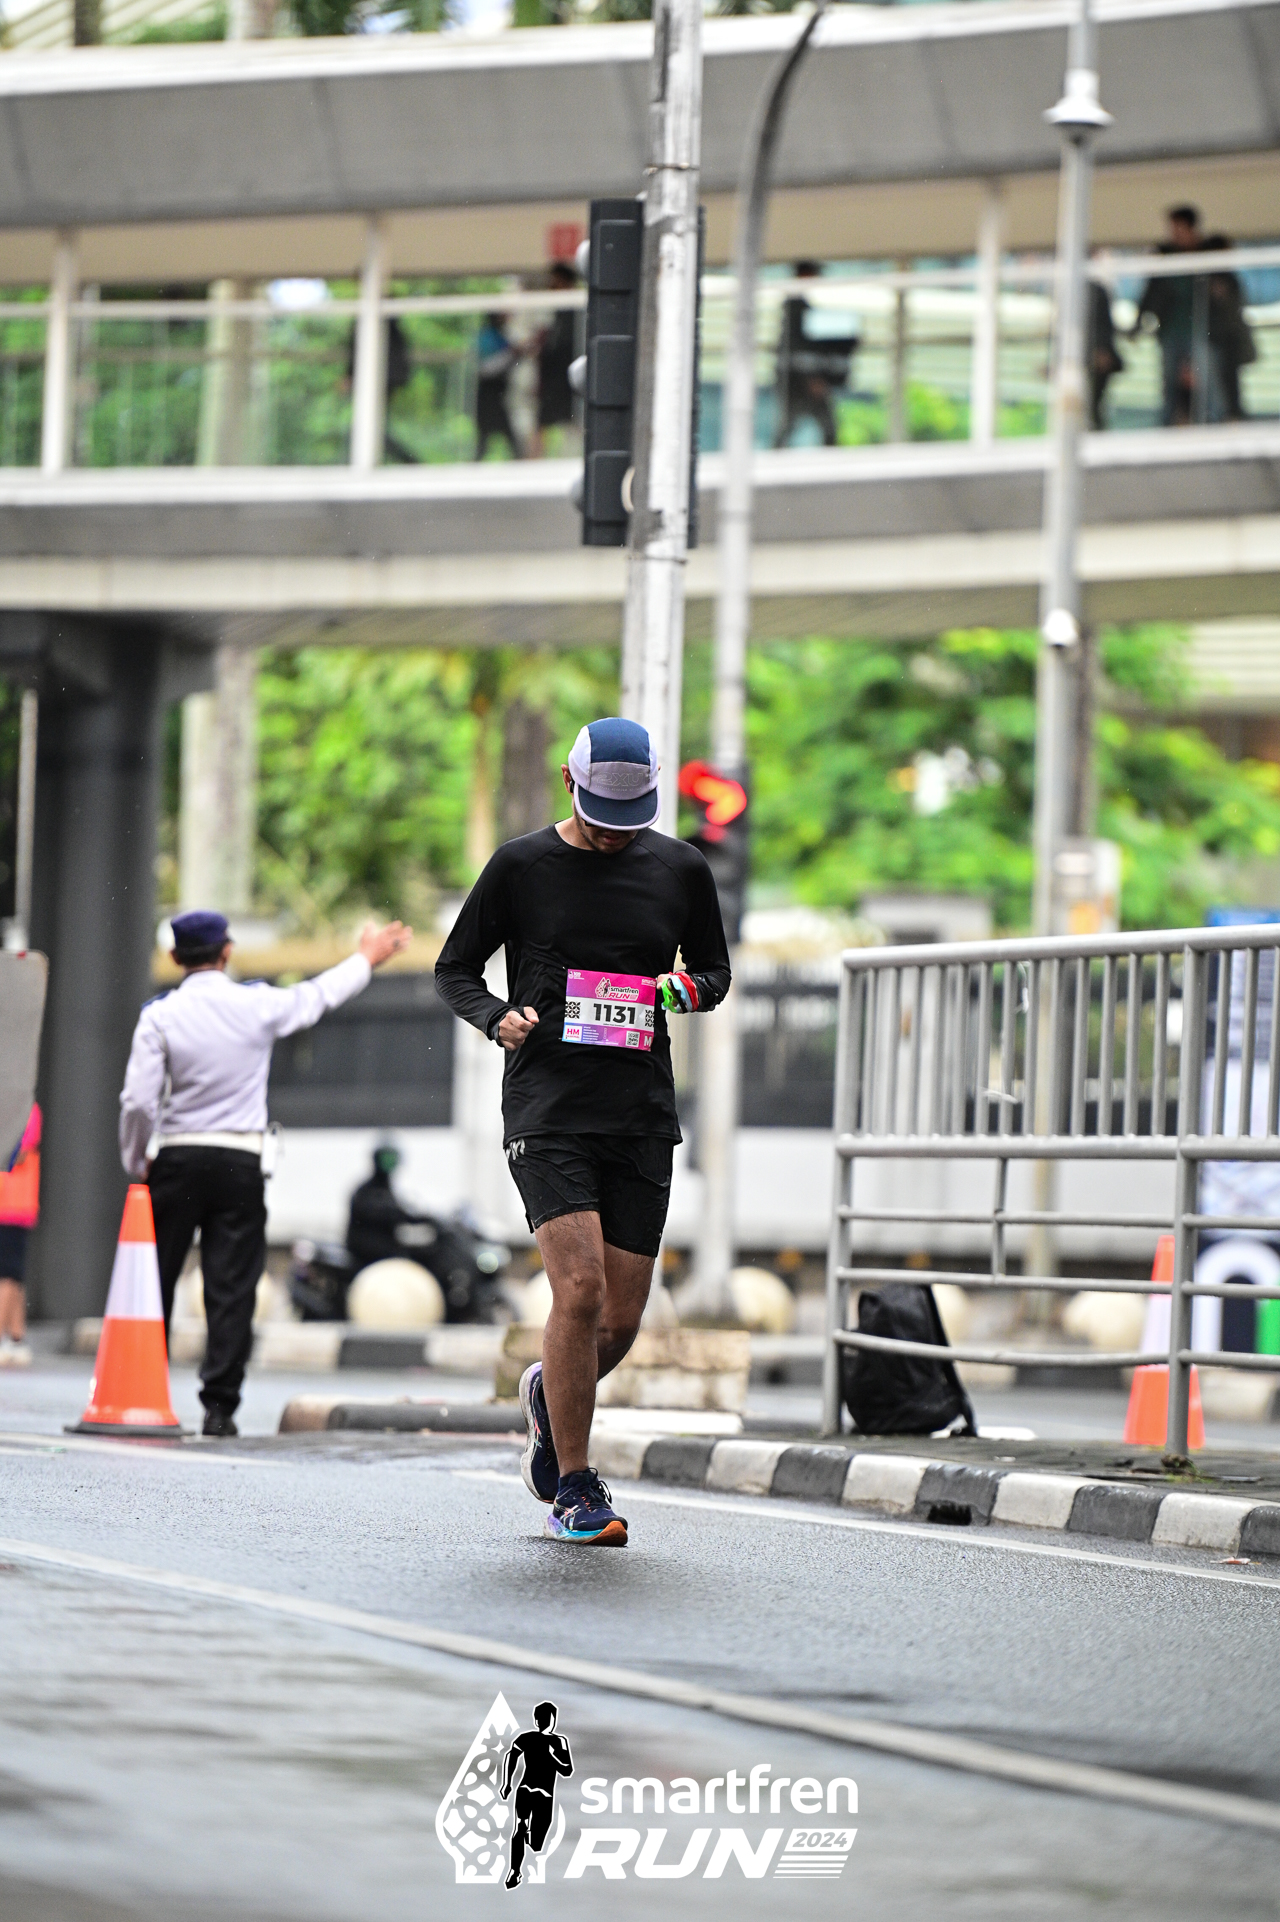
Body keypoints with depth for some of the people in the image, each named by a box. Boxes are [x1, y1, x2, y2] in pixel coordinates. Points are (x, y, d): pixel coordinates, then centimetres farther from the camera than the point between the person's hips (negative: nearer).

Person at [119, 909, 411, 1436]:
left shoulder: (159, 1016, -5)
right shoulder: (258, 1006, -1)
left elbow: (138, 1100, -9)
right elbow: (318, 996, 18)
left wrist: (137, 1166, 5)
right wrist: (366, 959, 36)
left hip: (176, 1158, 0)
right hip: (240, 1162, 0)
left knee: (154, 1283, 8)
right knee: (232, 1288, 1)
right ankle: (219, 1406, -4)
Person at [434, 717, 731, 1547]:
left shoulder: (681, 870, 8)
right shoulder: (521, 867, 1)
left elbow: (715, 970, 20)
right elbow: (455, 968, 10)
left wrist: (688, 988, -3)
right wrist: (496, 1017, -11)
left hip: (643, 1115, 3)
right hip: (548, 1109, -3)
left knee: (621, 1320, 2)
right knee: (581, 1290, -18)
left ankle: (549, 1394, 36)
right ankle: (573, 1490, -7)